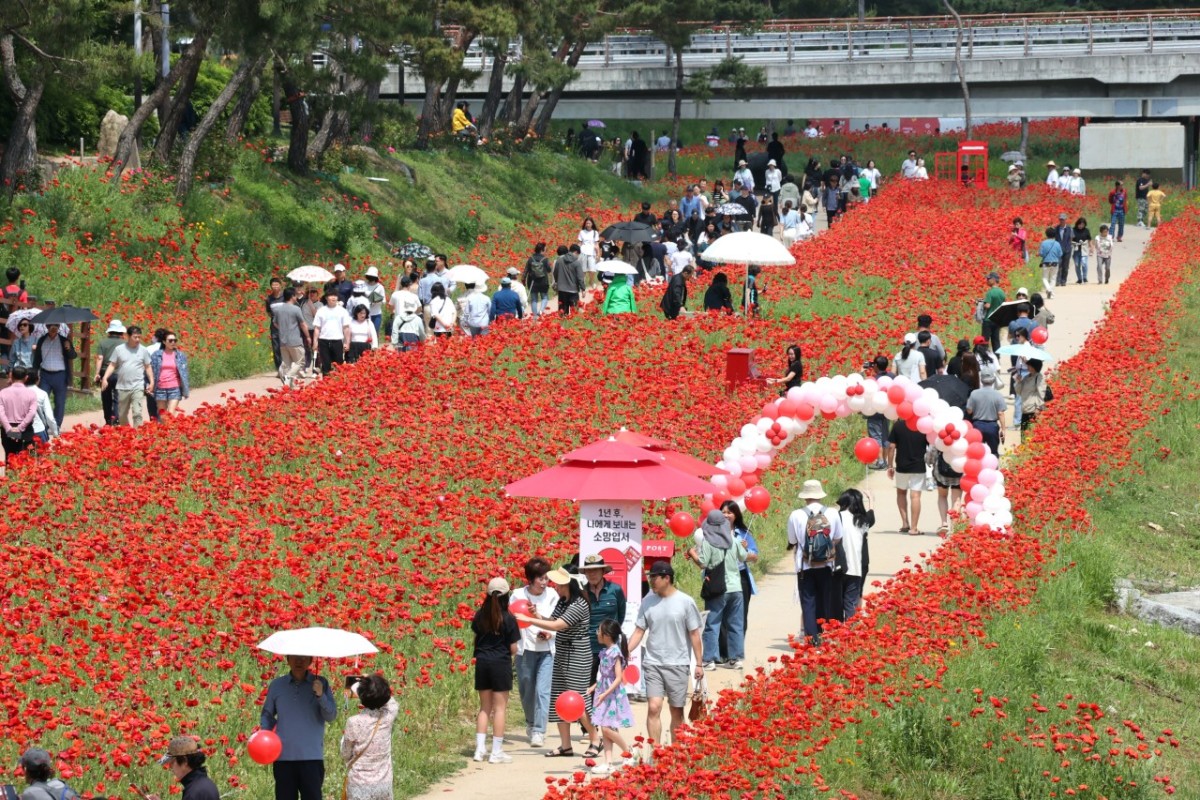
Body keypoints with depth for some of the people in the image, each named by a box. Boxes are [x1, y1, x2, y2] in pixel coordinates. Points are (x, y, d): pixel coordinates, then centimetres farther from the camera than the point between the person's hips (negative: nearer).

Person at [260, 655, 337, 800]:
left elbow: (331, 716, -4)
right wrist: (265, 733, -2)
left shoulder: (320, 684, 2)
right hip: (283, 756, 2)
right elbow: (267, 715, 17)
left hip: (312, 757, -2)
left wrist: (320, 695, -20)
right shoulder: (276, 685, 7)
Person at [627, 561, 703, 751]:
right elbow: (639, 631, 6)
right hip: (652, 664, 1)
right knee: (653, 707, -12)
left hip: (678, 664, -1)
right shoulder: (648, 602, 3)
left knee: (676, 711, 7)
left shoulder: (685, 602, -5)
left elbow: (694, 634, -1)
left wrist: (699, 664, -2)